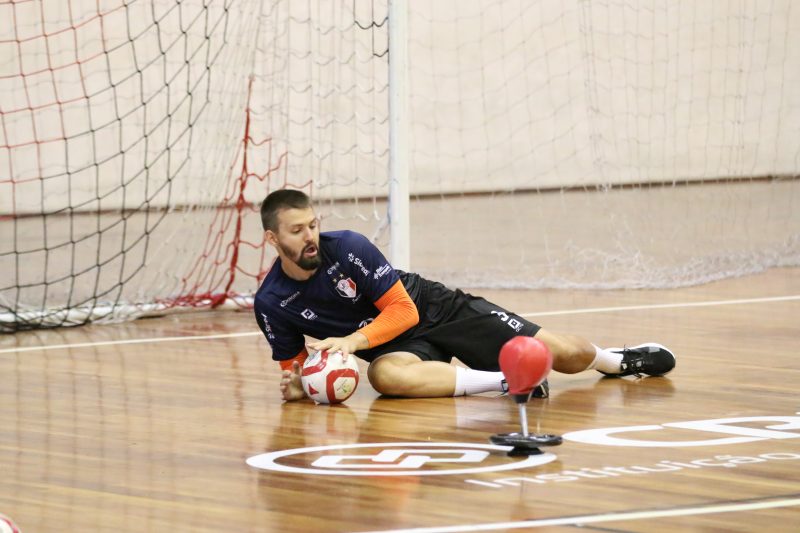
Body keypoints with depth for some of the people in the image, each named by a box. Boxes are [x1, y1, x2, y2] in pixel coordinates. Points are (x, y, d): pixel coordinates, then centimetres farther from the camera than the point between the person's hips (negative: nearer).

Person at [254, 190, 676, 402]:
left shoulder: (348, 247, -21)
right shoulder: (271, 304, -13)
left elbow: (402, 310, -17)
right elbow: (294, 363, 1)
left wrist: (352, 341, -32)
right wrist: (297, 385, -24)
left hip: (435, 309, -1)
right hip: (394, 345, 1)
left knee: (568, 356, -5)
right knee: (384, 375, -41)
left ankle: (618, 361, 32)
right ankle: (505, 382, -31)